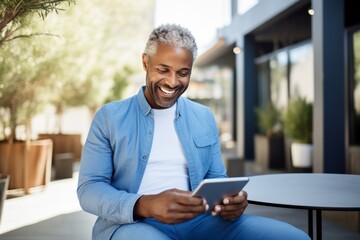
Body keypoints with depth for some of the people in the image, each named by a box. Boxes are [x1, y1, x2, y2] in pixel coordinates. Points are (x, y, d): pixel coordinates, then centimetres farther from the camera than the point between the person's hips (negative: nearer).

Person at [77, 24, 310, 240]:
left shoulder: (204, 117, 15)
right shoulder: (109, 117, 4)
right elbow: (89, 189, -3)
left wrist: (230, 200, -9)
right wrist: (144, 206, -24)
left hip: (198, 220, 5)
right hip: (132, 221, -4)